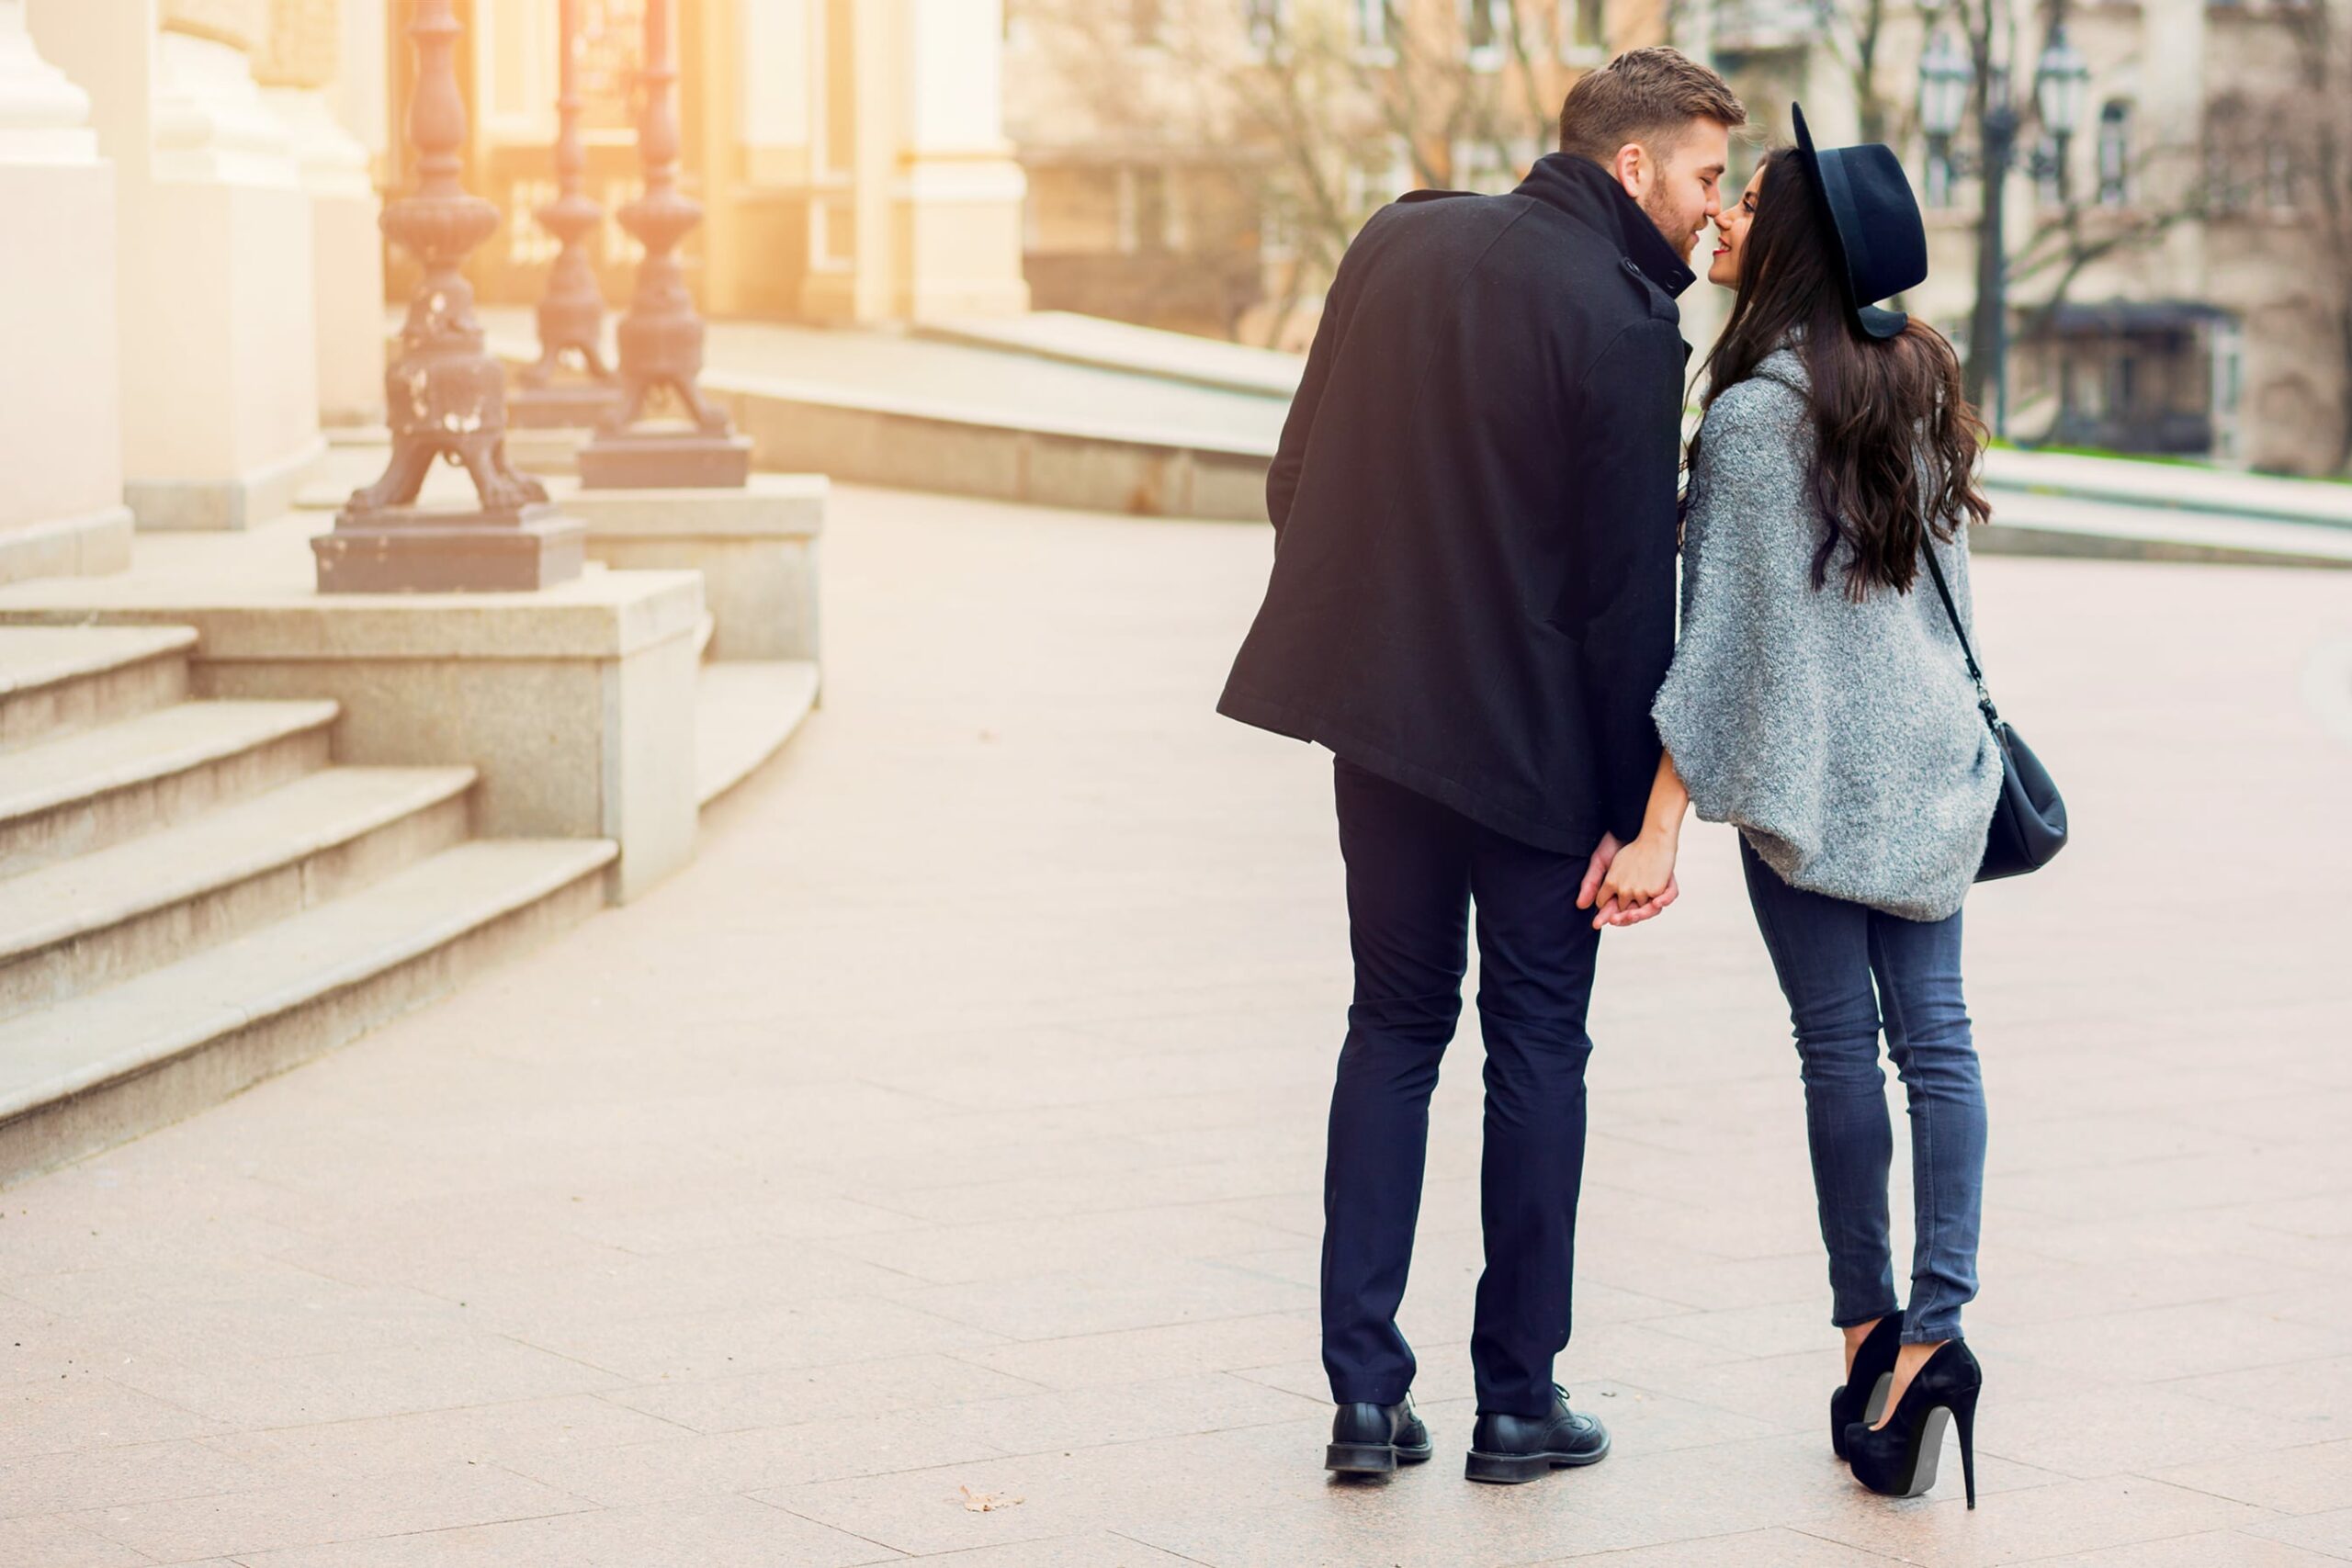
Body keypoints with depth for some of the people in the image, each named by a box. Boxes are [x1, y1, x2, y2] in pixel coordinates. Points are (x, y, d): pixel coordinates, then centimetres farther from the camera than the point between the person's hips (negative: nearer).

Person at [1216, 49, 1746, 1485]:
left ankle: (1366, 1390, 10)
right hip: (1533, 736, -5)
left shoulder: (1399, 241, 4)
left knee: (1396, 1026, 14)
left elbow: (1300, 480, 10)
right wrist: (1637, 806, -9)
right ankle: (1518, 1401, 13)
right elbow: (1628, 593, -15)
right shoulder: (1623, 327, -15)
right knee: (1538, 1048, 7)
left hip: (1379, 707, 5)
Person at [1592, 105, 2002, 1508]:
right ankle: (1934, 1328, -5)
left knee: (1840, 1046, 4)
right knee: (1935, 1034, 3)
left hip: (1810, 771, -6)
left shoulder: (1755, 415, -14)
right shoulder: (1919, 380, 7)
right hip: (1934, 757, 6)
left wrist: (1663, 824, -14)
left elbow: (1734, 631, -16)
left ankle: (1869, 1327, 13)